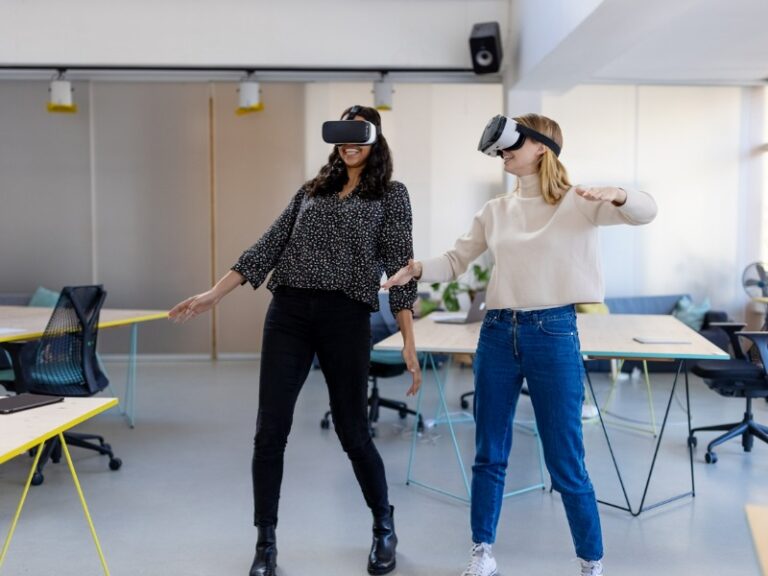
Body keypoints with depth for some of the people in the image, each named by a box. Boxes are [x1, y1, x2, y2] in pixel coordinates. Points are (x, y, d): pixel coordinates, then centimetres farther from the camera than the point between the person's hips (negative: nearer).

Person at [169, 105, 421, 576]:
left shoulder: (391, 194, 6)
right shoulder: (312, 190, 16)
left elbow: (400, 266, -2)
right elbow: (269, 247, 12)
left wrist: (409, 344, -9)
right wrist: (213, 294, 5)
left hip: (346, 317, -3)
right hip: (288, 313, 4)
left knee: (352, 431, 4)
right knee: (270, 432, 0)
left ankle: (385, 530, 29)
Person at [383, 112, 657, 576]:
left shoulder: (577, 203, -3)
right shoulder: (496, 211, 9)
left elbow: (646, 212, -15)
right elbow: (456, 262, 11)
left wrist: (615, 195, -36)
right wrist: (418, 270, -8)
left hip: (553, 335, -4)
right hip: (497, 334, 5)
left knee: (566, 464, 3)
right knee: (489, 454, 13)